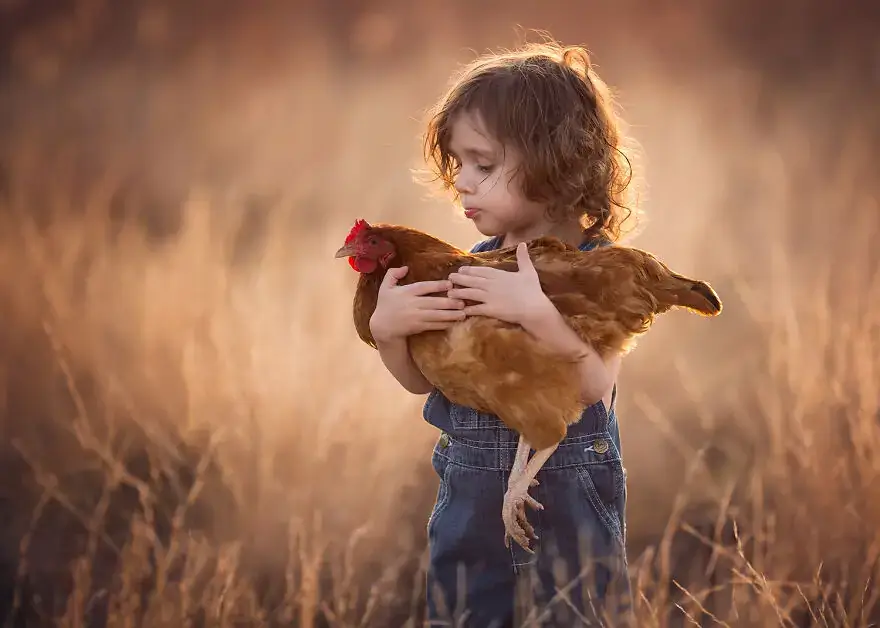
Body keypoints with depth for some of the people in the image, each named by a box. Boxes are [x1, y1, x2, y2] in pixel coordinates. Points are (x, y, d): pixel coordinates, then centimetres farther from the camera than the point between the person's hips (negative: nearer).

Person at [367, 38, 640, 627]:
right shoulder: (476, 263, 5)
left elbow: (596, 385, -23)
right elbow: (423, 379, 7)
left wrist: (537, 312, -35)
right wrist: (388, 328, -12)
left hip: (565, 504, -5)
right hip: (471, 501, 6)